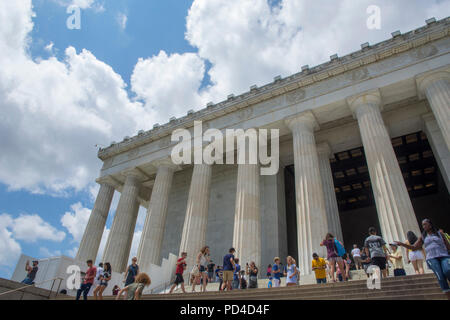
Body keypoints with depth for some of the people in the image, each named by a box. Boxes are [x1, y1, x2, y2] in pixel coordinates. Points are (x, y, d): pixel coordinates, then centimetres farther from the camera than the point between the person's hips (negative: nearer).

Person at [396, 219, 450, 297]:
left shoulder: (439, 233, 16)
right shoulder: (423, 237, 18)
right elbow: (414, 247, 14)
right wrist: (401, 244, 2)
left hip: (444, 256, 0)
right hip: (432, 258, 0)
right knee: (440, 277, -18)